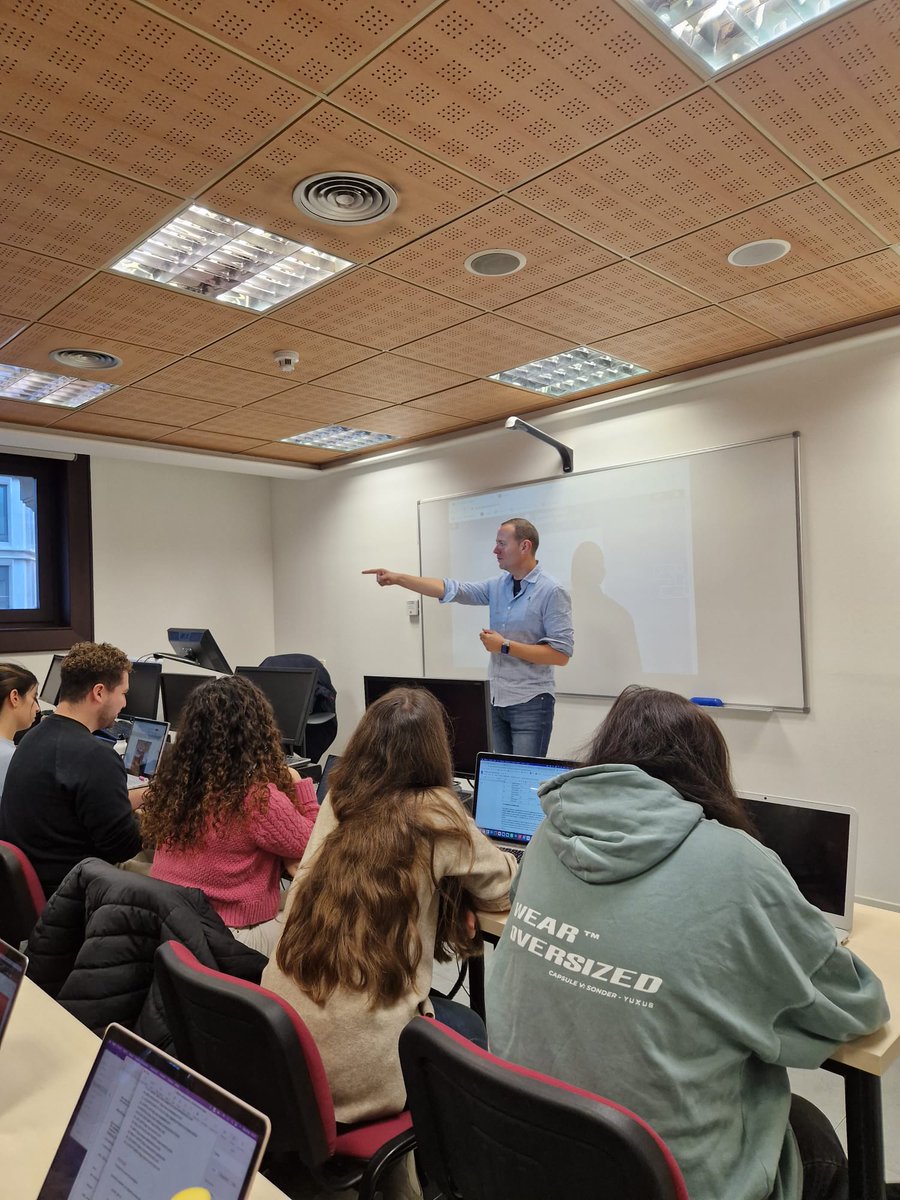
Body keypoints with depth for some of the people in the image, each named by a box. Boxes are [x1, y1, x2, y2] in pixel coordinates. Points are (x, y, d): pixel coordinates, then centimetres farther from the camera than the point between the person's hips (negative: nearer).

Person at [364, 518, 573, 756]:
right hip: (498, 700, 7)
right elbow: (452, 589, 2)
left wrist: (505, 646, -16)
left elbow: (561, 654, -16)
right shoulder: (497, 586, 8)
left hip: (530, 703, -6)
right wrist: (398, 578, -6)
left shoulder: (552, 592, -12)